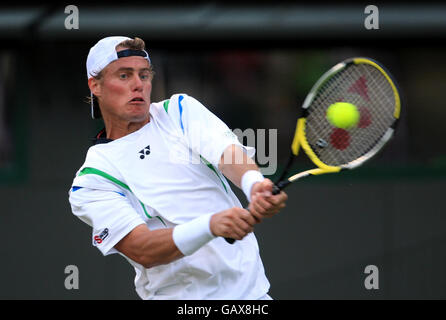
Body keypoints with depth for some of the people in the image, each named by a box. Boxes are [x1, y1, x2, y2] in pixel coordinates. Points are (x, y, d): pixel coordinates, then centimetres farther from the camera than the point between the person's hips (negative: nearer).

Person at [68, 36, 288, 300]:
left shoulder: (180, 110, 9)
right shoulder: (91, 181, -3)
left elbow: (229, 154, -9)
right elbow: (142, 251, -17)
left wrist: (256, 185, -33)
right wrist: (212, 225, -34)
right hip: (178, 295, -3)